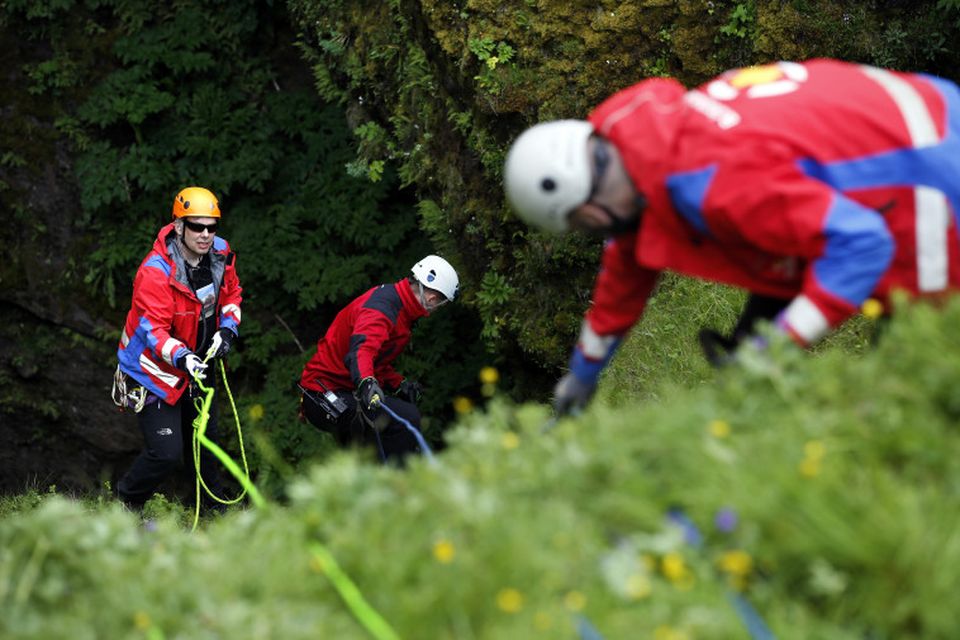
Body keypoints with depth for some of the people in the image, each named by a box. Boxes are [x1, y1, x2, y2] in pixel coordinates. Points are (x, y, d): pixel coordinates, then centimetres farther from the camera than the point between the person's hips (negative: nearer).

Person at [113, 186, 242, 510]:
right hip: (155, 371, -7)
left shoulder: (220, 254, -6)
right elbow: (152, 329, -31)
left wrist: (227, 329, -5)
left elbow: (231, 293, 13)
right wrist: (181, 357, -47)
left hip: (195, 367, 7)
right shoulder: (156, 271, -29)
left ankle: (216, 510, 35)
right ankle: (126, 503, 13)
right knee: (167, 453, -13)